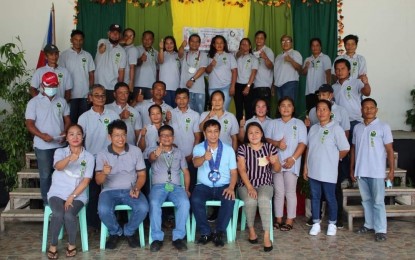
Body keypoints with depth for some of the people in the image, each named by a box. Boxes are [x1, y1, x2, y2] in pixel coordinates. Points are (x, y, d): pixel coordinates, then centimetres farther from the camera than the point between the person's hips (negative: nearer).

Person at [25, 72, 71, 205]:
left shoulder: (61, 101, 7)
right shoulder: (34, 102, -3)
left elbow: (67, 120, 10)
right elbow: (29, 124, -7)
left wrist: (64, 133, -10)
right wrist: (42, 135, -23)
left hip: (60, 145, 3)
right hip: (42, 146, -3)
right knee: (45, 175, 5)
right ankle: (47, 203, 15)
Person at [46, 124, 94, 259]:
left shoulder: (89, 157, 2)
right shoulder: (60, 151, 1)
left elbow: (86, 181, -3)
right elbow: (58, 166, -22)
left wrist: (72, 197, -13)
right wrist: (70, 158, -44)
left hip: (78, 195, 0)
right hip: (57, 192, 0)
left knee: (69, 215, -28)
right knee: (58, 214, -28)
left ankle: (72, 245, -1)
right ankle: (53, 246, -5)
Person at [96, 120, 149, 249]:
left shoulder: (136, 151, 1)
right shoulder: (102, 154, -1)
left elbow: (142, 175, 4)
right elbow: (98, 181, -4)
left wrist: (136, 188, -16)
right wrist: (103, 173, -28)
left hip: (130, 190, 1)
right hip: (110, 191, 0)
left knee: (143, 208, -28)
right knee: (103, 210, -31)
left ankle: (129, 231, 4)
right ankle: (115, 232, 3)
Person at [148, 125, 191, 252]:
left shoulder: (179, 153, 20)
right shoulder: (155, 152, 11)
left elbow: (186, 172, 21)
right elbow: (151, 158, -16)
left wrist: (186, 189, 6)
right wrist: (156, 153, -42)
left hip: (176, 186, 2)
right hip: (158, 186, -1)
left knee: (185, 203, -31)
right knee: (154, 203, -34)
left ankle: (178, 237, -23)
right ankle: (157, 238, -23)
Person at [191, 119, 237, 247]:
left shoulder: (228, 149, 4)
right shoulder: (198, 148, 1)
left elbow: (234, 172, 4)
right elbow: (196, 163, -22)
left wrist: (231, 187, -15)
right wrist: (204, 158, -46)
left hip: (223, 186, 1)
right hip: (203, 186, 0)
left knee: (230, 200, -30)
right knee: (195, 200, -30)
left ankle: (219, 232, -13)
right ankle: (206, 232, -11)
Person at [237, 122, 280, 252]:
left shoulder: (270, 147, 3)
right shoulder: (242, 148, 0)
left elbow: (277, 169, 8)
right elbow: (242, 170, -7)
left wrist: (274, 162, -16)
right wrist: (249, 187, -19)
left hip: (265, 184, 0)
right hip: (246, 184, 0)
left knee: (263, 200, -32)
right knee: (250, 201, -31)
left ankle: (266, 235, -26)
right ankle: (251, 229, -5)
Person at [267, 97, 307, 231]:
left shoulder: (299, 124, 3)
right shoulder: (273, 123, 11)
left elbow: (302, 143, -4)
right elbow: (267, 139, 6)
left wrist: (293, 158, -16)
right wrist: (277, 143, -16)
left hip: (291, 163, -2)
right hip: (276, 162, 2)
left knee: (290, 192, 1)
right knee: (278, 192, 8)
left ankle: (290, 220, 9)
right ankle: (278, 218, 17)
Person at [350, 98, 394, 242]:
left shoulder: (383, 127, -4)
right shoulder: (357, 128, 9)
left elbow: (389, 150, -4)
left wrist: (392, 170, -9)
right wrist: (352, 169, 12)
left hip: (377, 171, -4)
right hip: (361, 171, 5)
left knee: (378, 201, -1)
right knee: (366, 200, 14)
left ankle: (380, 230, 5)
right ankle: (369, 224, 25)